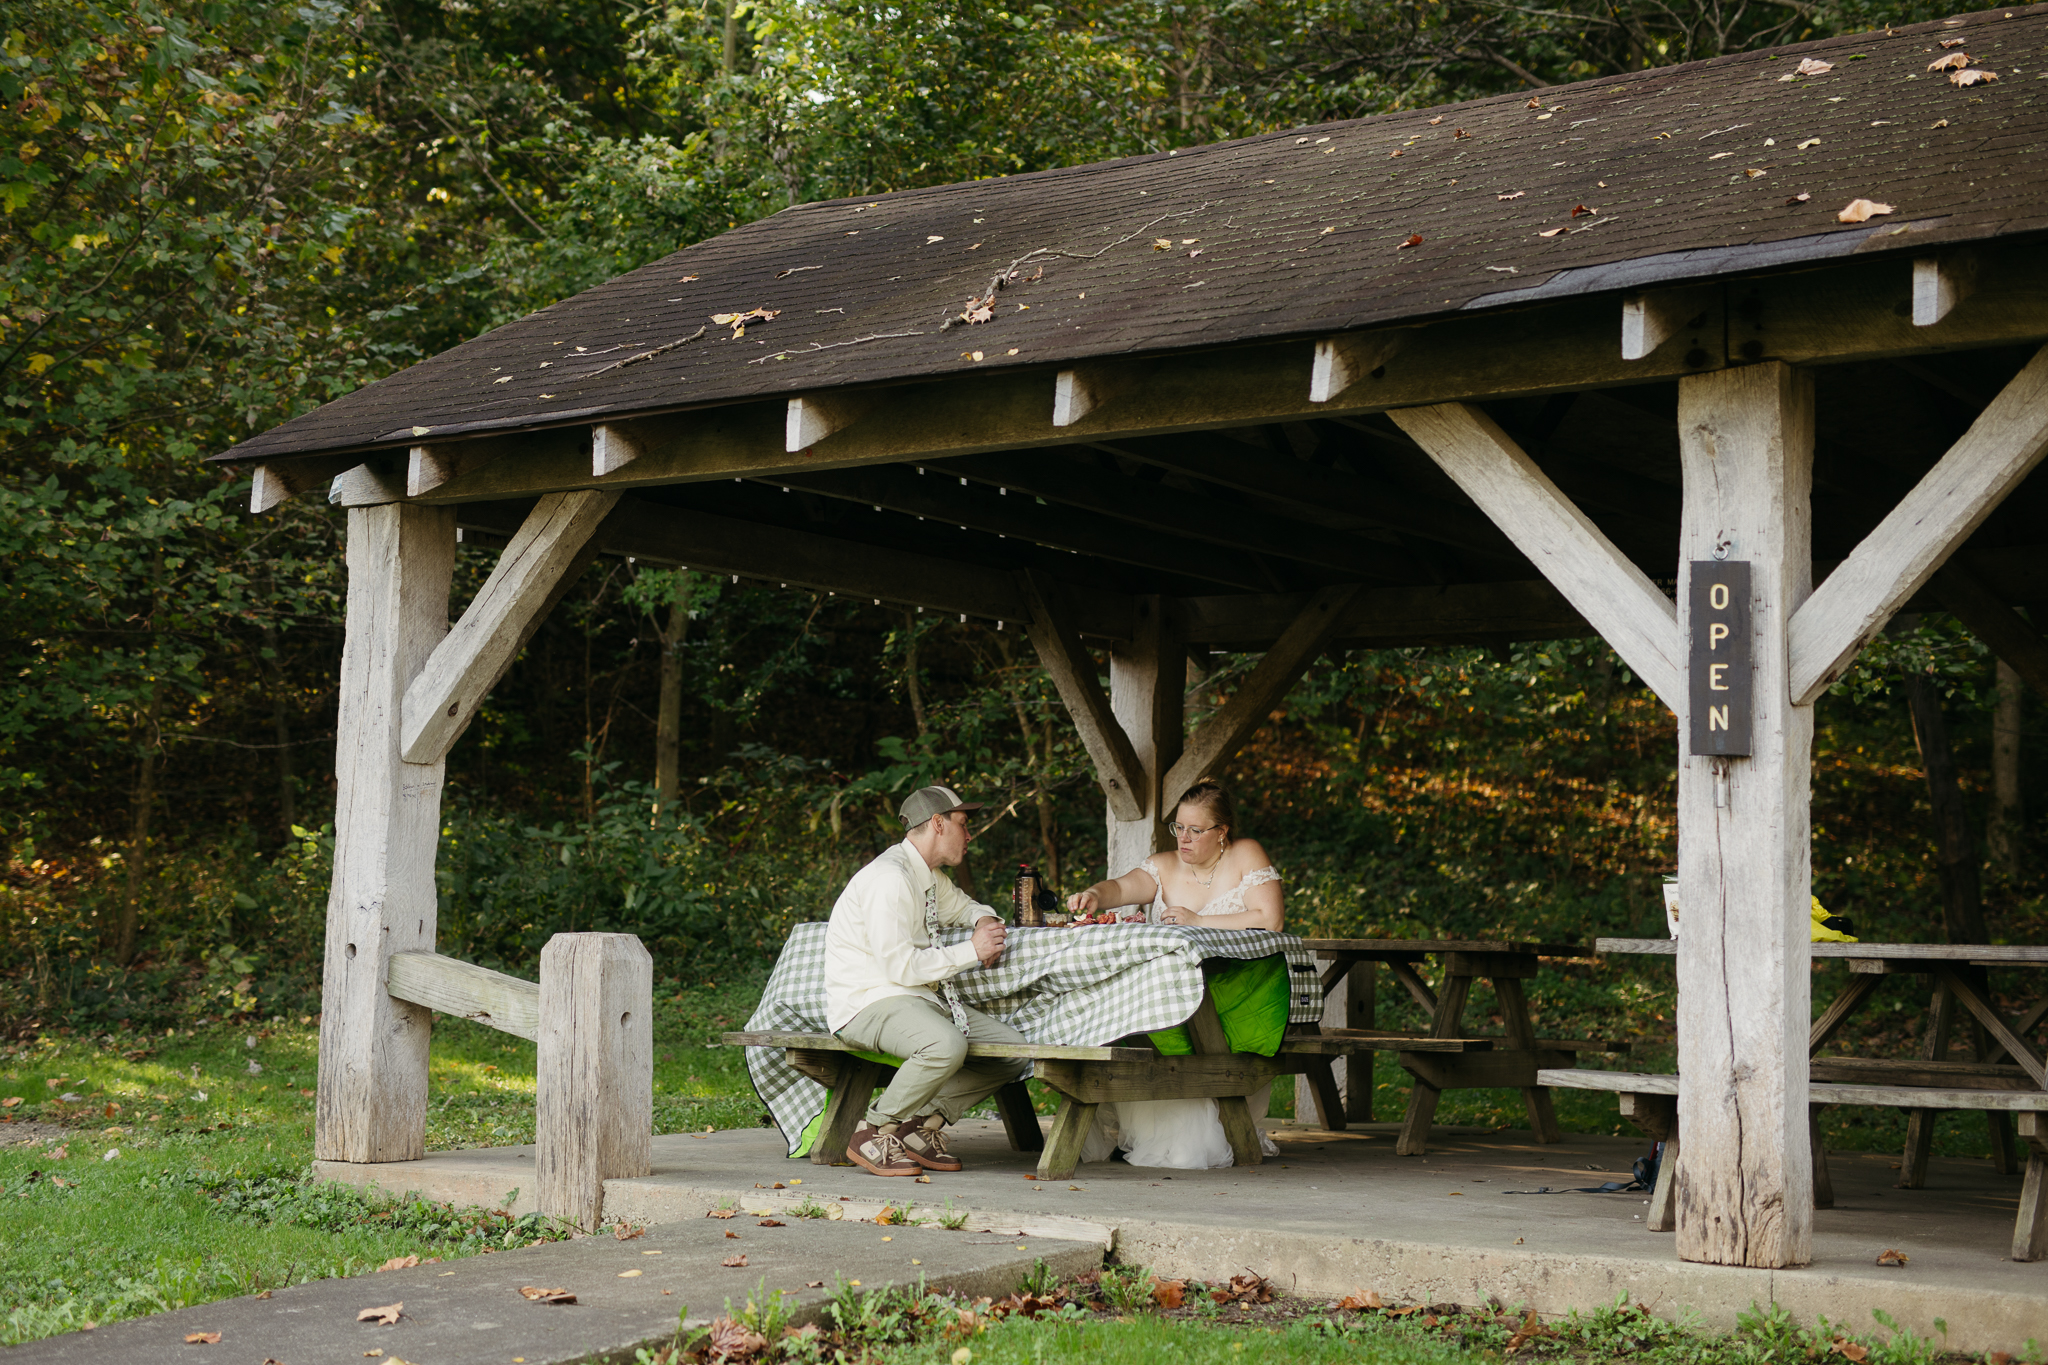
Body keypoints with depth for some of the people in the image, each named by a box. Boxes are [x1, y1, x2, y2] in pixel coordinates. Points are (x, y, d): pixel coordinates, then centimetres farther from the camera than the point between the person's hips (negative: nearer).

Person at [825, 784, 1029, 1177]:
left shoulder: (931, 879, 14)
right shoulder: (889, 878, -16)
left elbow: (963, 905, 37)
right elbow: (900, 966, -22)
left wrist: (985, 920, 12)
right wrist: (972, 952, -15)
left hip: (920, 999, 10)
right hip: (868, 1003, -10)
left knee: (1014, 1050, -4)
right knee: (946, 1044, -38)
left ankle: (922, 1123, -1)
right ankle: (875, 1133, -18)